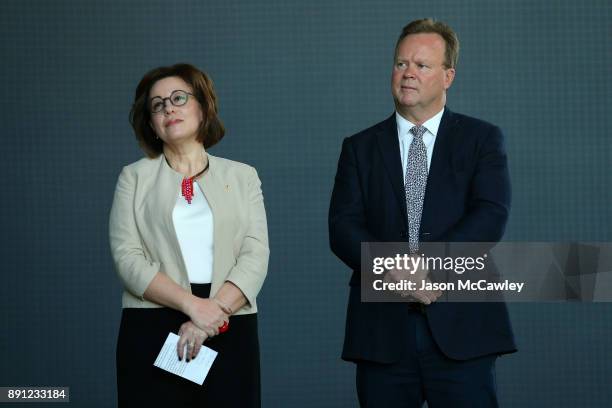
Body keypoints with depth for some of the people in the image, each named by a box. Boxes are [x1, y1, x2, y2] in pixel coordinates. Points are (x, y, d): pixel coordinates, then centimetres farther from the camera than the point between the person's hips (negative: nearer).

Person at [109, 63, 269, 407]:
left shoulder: (242, 176, 11)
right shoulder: (135, 177, 10)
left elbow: (256, 255, 0)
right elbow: (127, 257, -2)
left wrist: (212, 316, -14)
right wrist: (192, 305, -15)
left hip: (232, 331, 1)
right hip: (152, 330, -1)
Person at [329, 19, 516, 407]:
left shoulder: (482, 139, 8)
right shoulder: (360, 148, 13)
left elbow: (492, 215, -6)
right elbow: (343, 227, 2)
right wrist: (393, 269, -17)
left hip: (461, 330, -2)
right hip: (382, 333, 2)